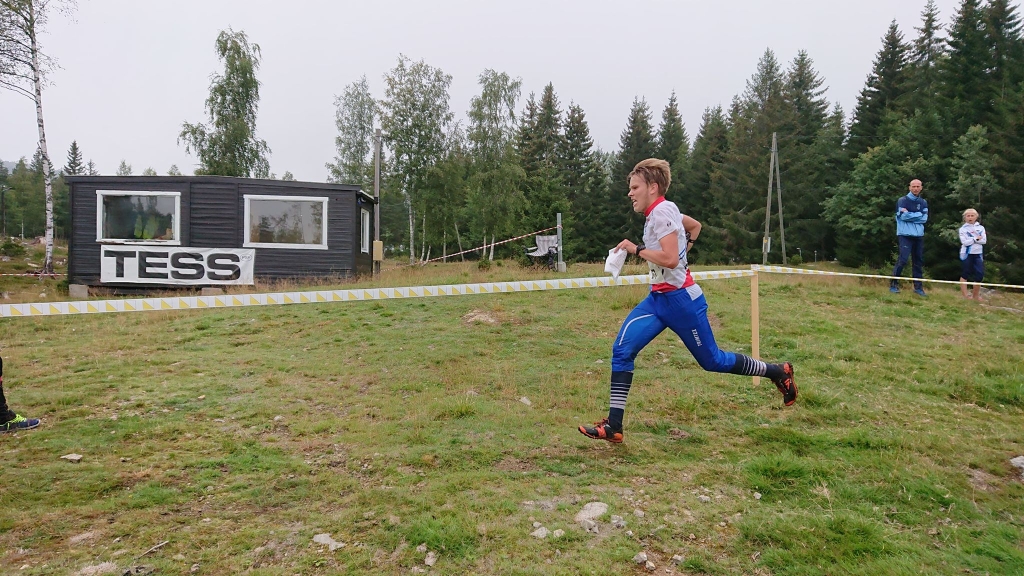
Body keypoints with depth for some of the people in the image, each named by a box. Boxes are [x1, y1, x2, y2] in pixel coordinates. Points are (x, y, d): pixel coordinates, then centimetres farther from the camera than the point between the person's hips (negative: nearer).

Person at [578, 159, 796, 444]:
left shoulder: (661, 211, -18)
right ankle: (613, 426, -6)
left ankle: (778, 372, 31)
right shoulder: (661, 211, 10)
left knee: (712, 361, 8)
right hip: (657, 298, 9)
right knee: (622, 350, -7)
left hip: (680, 300, -9)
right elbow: (695, 225, 27)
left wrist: (636, 249, -19)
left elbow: (670, 259, -29)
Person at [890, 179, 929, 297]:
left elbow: (924, 218, 0)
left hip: (919, 235, 5)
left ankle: (918, 287, 15)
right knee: (903, 259, -14)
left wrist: (909, 215, -8)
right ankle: (893, 284, -6)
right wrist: (918, 215, -6)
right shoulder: (902, 201, -1)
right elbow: (903, 216, -14)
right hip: (905, 235, -5)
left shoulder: (924, 202, 13)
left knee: (919, 261, 8)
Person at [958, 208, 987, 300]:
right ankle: (965, 296, 7)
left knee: (979, 275, 3)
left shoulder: (981, 228, 7)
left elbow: (984, 240, -5)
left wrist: (971, 239, -14)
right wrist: (976, 238, -10)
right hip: (966, 254, -3)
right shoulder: (963, 229, -3)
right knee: (965, 275, 3)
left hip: (978, 254, 3)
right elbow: (964, 242, -14)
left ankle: (976, 296, 16)